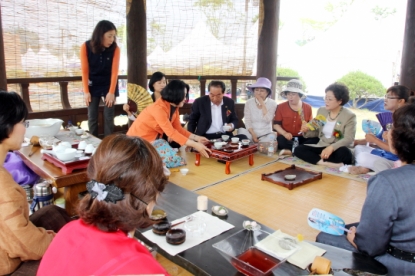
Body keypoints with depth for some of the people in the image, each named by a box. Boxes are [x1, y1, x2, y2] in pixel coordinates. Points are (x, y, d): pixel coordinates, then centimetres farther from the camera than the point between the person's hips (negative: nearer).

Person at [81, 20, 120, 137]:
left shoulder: (115, 48, -15)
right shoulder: (86, 47, -15)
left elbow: (114, 71, -14)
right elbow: (85, 71, -10)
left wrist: (111, 92, -18)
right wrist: (86, 91, -12)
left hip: (109, 84, 0)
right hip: (93, 85, 0)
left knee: (108, 117, -1)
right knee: (92, 117, 1)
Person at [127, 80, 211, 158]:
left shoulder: (174, 107, -3)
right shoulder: (159, 108, -30)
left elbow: (178, 128, -2)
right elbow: (171, 132, -34)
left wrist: (196, 138, -14)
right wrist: (195, 145, -37)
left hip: (154, 140, 8)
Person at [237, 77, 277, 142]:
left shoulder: (272, 103, -3)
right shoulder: (249, 103, 0)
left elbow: (267, 120, -17)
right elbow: (247, 121, -5)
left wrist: (262, 103, -16)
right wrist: (253, 135, -19)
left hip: (266, 134, 0)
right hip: (251, 133, 1)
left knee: (271, 137, -33)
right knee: (241, 130, -29)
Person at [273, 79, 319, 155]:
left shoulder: (308, 107, 7)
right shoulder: (281, 107, 2)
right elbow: (276, 124, -1)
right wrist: (284, 133, -19)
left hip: (302, 138, 2)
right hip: (287, 138, -2)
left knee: (316, 139, -28)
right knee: (280, 139, -37)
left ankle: (291, 151, -34)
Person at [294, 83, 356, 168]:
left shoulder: (349, 116, -7)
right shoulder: (321, 111, 7)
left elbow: (348, 139, -17)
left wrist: (331, 147, -34)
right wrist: (307, 130, -10)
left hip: (338, 150, -5)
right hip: (322, 147, 5)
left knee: (344, 152, -40)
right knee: (298, 149, -20)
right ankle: (328, 164, -35)